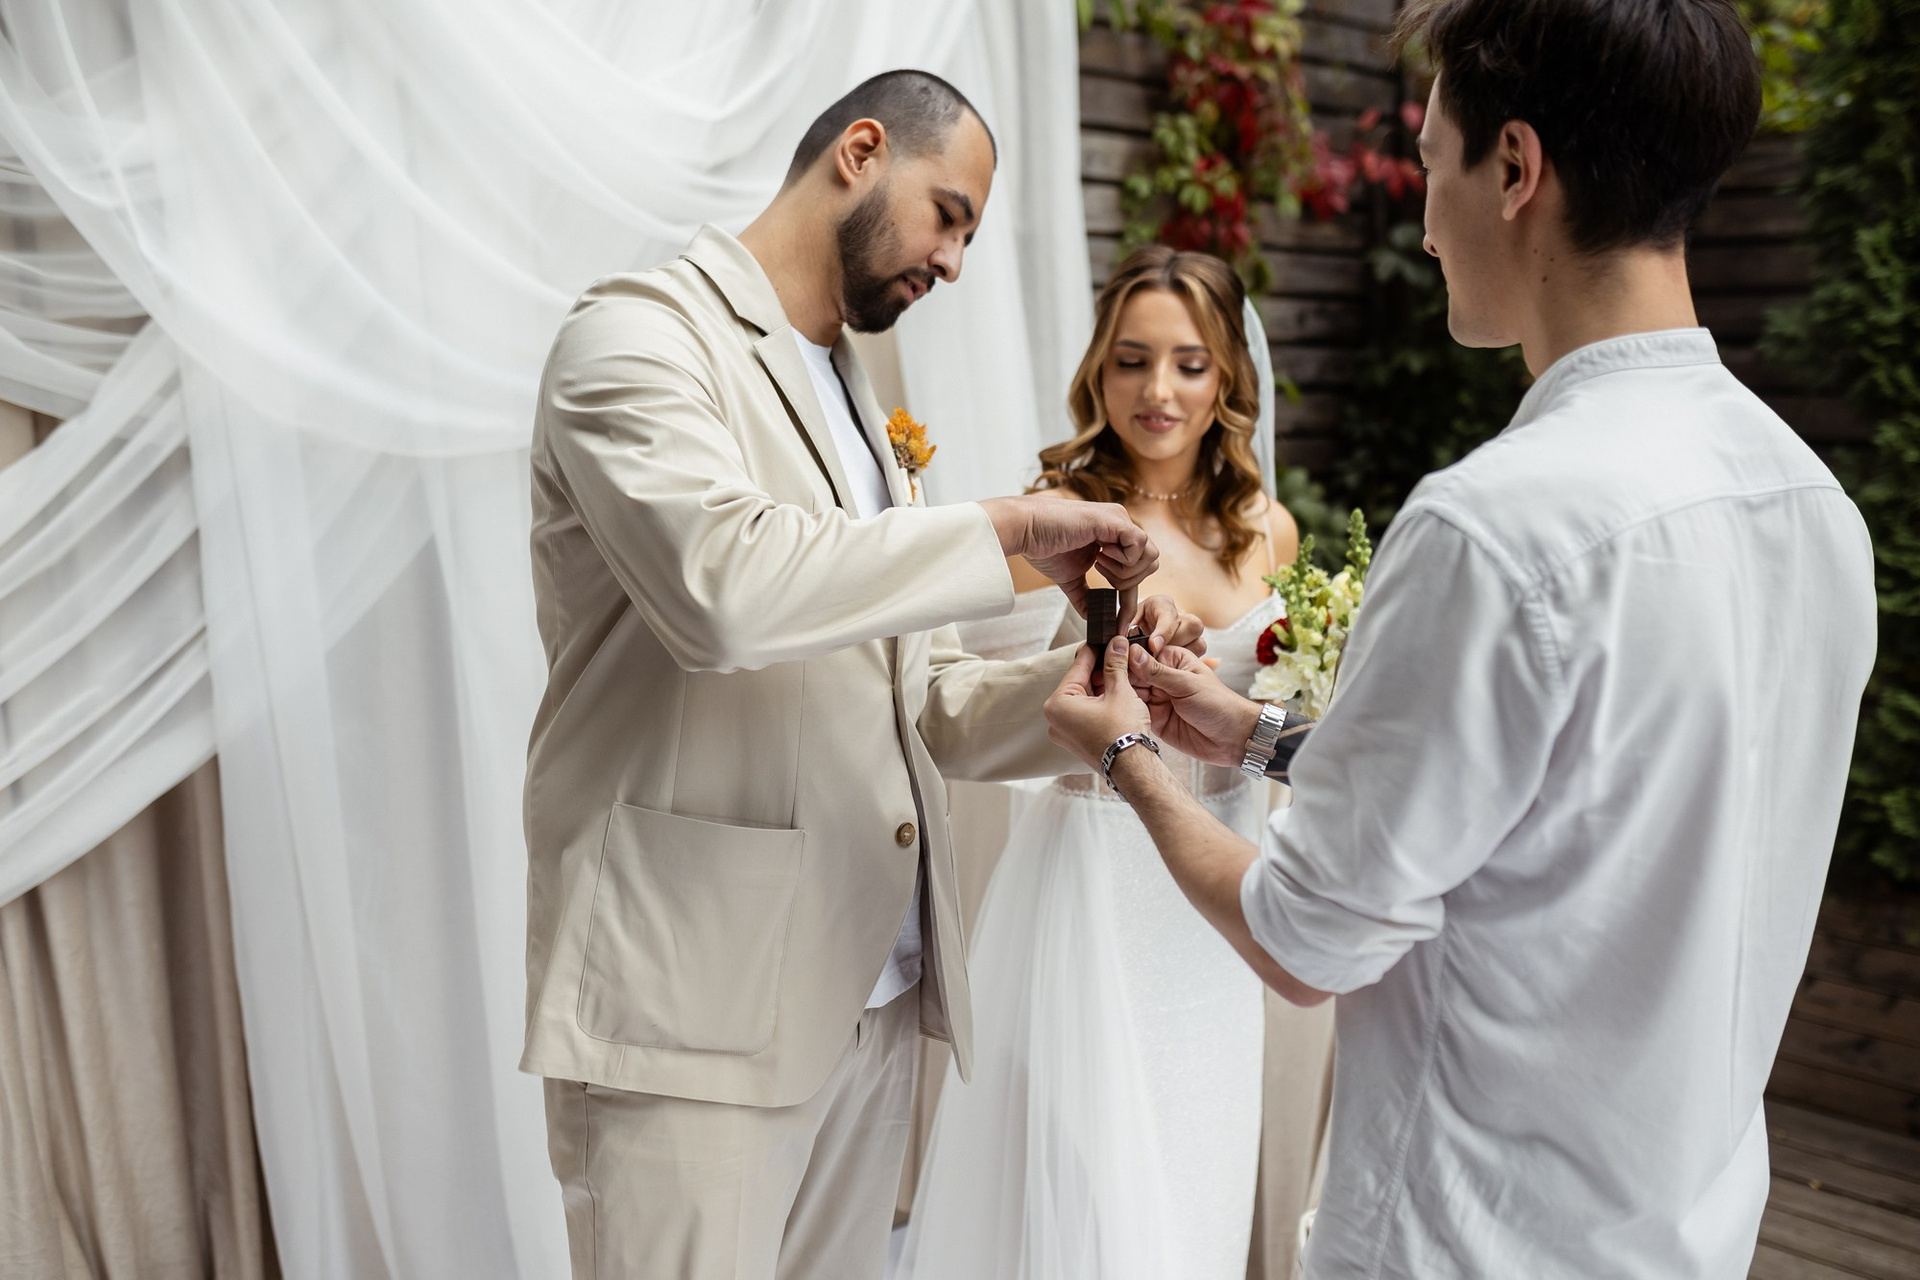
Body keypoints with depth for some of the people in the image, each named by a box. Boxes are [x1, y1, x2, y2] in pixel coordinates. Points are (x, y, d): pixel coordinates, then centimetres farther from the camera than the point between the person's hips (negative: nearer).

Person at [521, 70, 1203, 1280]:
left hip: (874, 994, 8)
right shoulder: (641, 332, -6)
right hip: (693, 1005, -7)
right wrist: (1007, 530, -17)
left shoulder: (857, 402, 19)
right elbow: (720, 584, -26)